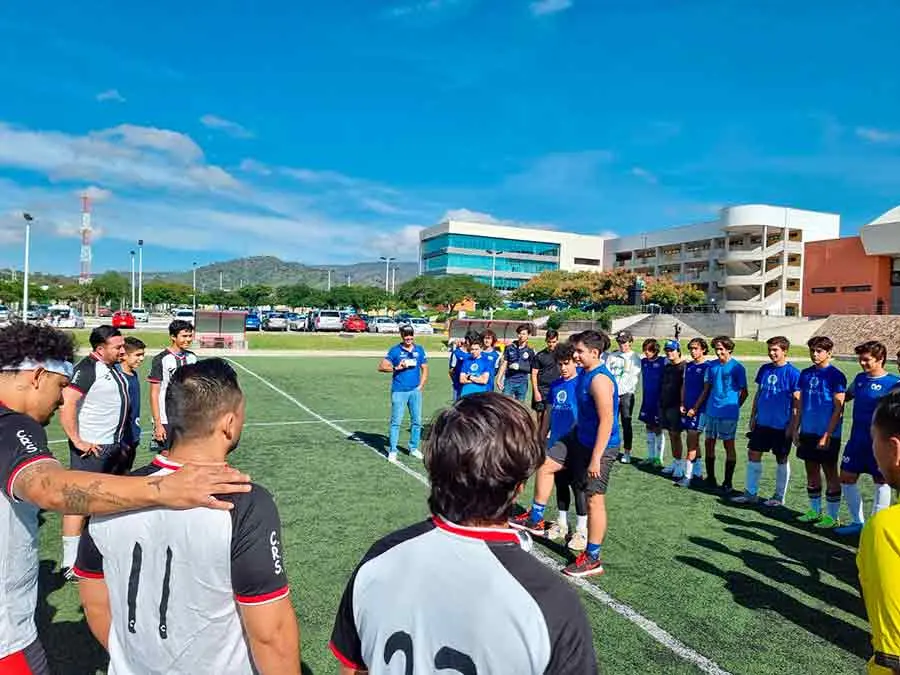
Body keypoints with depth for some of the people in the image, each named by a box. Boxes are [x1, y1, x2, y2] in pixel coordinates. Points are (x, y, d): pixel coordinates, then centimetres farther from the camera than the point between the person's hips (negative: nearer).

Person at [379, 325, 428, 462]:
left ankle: (414, 448, 23)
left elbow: (424, 369, 12)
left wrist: (421, 386, 3)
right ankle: (392, 450, 8)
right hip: (399, 391, -3)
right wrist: (397, 368, -19)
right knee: (396, 421, -1)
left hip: (415, 391, 4)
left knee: (417, 421, 9)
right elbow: (381, 366, -6)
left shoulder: (419, 349, 8)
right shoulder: (395, 350, -2)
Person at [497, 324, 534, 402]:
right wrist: (499, 379, -3)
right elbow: (504, 364, 5)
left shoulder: (530, 350, 1)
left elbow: (532, 369, 2)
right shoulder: (509, 348, 4)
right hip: (509, 381, 0)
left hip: (522, 383, 0)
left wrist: (519, 367, -13)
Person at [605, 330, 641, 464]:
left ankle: (627, 453, 7)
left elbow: (634, 378, -4)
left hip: (626, 394, -2)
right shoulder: (612, 356, 12)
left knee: (626, 424, 0)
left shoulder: (635, 358, 2)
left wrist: (620, 393, -8)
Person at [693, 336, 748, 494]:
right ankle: (710, 478, 24)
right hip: (711, 412, 5)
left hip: (728, 414, -5)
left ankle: (728, 483, 12)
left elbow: (744, 392, 0)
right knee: (709, 443, 10)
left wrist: (733, 407, 5)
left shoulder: (737, 367, -7)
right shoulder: (712, 366, 7)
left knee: (729, 446, 3)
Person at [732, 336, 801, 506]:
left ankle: (779, 497, 21)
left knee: (781, 460, 8)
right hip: (762, 422, 6)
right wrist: (753, 417, 10)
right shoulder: (764, 369, 6)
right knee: (753, 454, 7)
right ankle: (750, 493, 17)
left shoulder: (792, 373, -11)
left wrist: (792, 426, -12)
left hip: (782, 426, -5)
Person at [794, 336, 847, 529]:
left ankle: (832, 516, 14)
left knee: (830, 473, 4)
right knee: (811, 471, 13)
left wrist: (827, 435, -15)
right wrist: (796, 429, 7)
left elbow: (838, 409, -12)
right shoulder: (805, 374, 7)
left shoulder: (836, 375, -10)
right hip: (807, 432, 6)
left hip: (827, 434, -6)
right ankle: (814, 511, 26)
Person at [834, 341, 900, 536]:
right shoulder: (860, 379, 7)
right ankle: (858, 522, 23)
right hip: (857, 441, 6)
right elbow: (847, 396, 25)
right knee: (846, 479, 8)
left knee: (881, 482, 7)